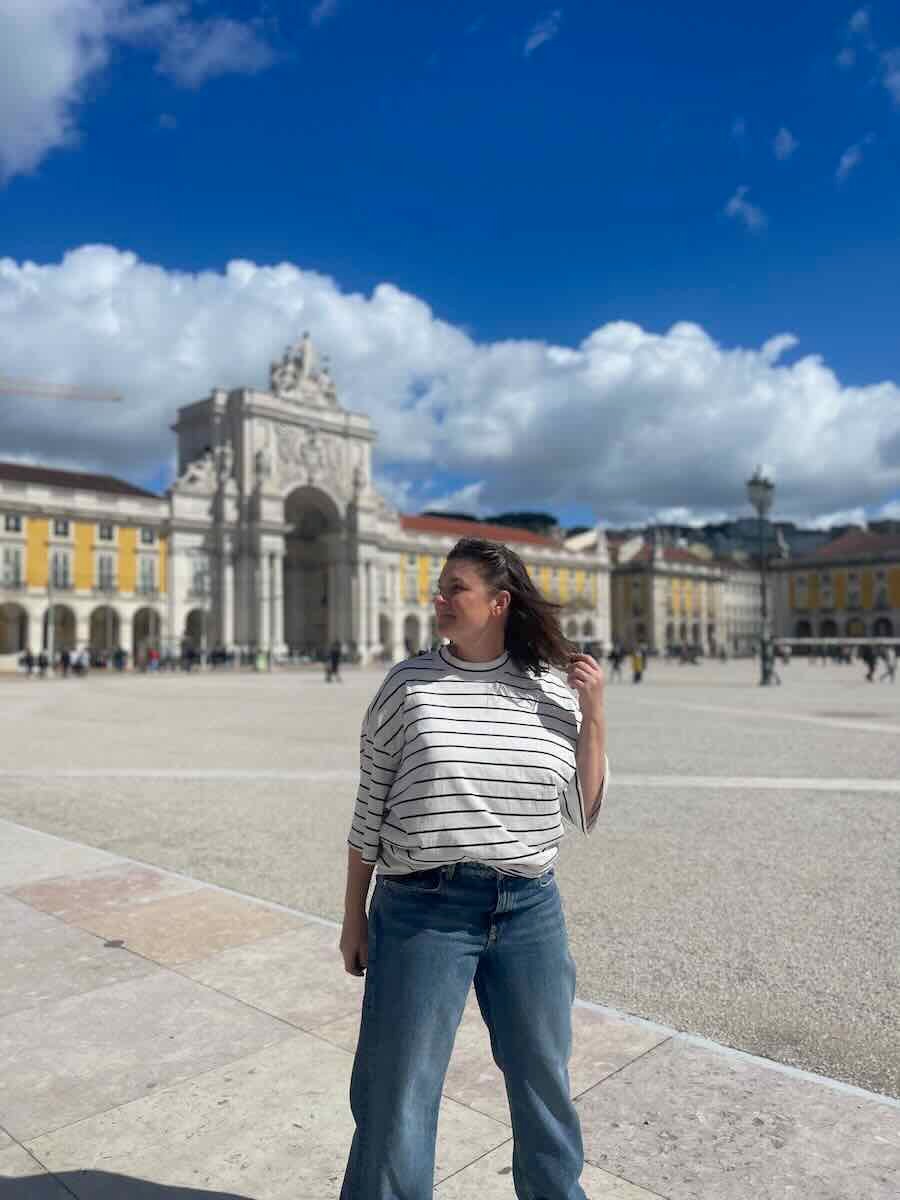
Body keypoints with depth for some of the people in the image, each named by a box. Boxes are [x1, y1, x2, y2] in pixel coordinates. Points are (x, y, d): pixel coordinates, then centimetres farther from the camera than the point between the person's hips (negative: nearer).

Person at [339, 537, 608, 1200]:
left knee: (545, 1083, 20)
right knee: (396, 1097, 8)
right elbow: (369, 812, 2)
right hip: (422, 911, -2)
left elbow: (583, 814, 3)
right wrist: (354, 919, 4)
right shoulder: (408, 685, -4)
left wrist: (595, 716, -7)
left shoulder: (551, 690, 0)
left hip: (532, 912, 3)